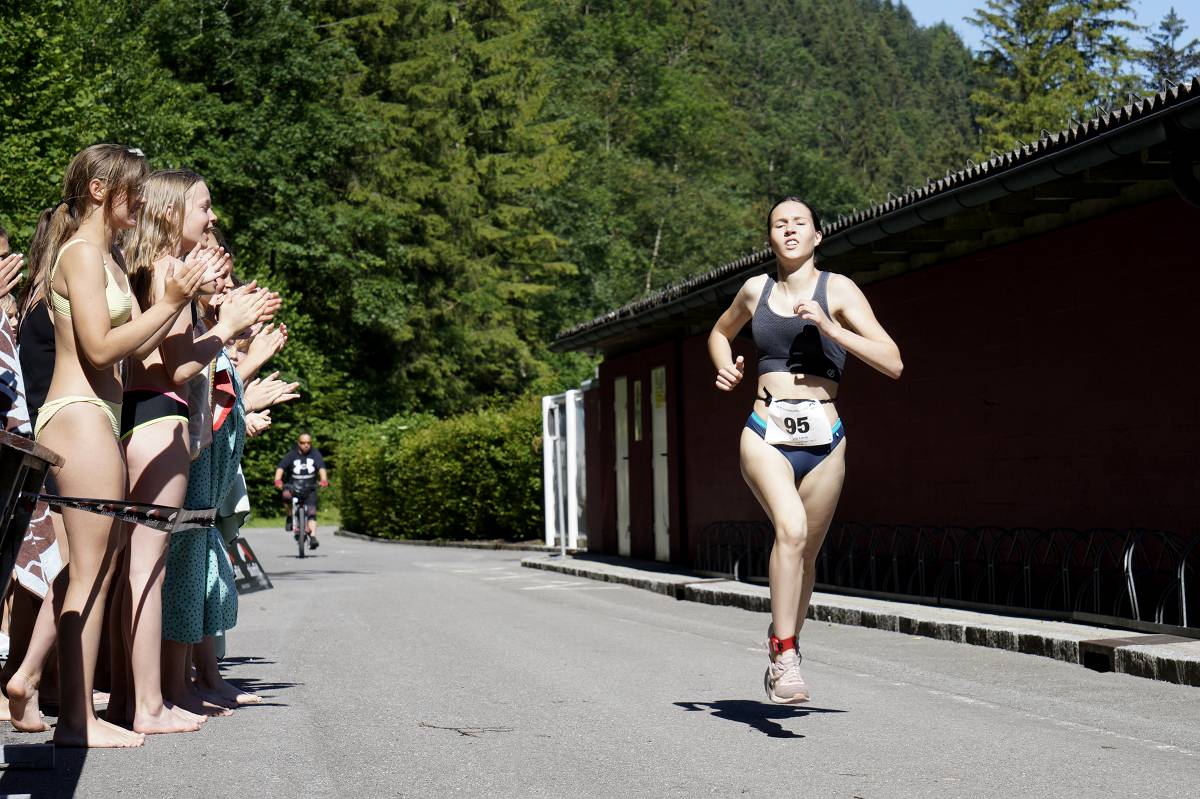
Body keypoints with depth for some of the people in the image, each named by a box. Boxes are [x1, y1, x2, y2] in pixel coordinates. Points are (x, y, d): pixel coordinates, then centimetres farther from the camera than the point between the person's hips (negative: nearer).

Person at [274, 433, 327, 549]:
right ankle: (290, 517, -10)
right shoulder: (291, 455, -2)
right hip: (293, 486, -1)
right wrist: (278, 480, -34)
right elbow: (281, 467, -14)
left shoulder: (315, 454, 1)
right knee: (286, 495, -33)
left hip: (310, 488, 1)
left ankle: (312, 537, -20)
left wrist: (323, 480, -33)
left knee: (311, 512, -16)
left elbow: (321, 467, -12)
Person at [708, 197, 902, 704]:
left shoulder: (838, 290, 1)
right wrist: (726, 367, 11)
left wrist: (829, 327, -17)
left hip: (823, 440, 0)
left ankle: (783, 652, 33)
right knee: (791, 528, -26)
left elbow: (892, 363, -8)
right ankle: (784, 655, -20)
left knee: (805, 555, 10)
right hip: (765, 435, 0)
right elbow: (720, 333, 32)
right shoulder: (756, 290, 10)